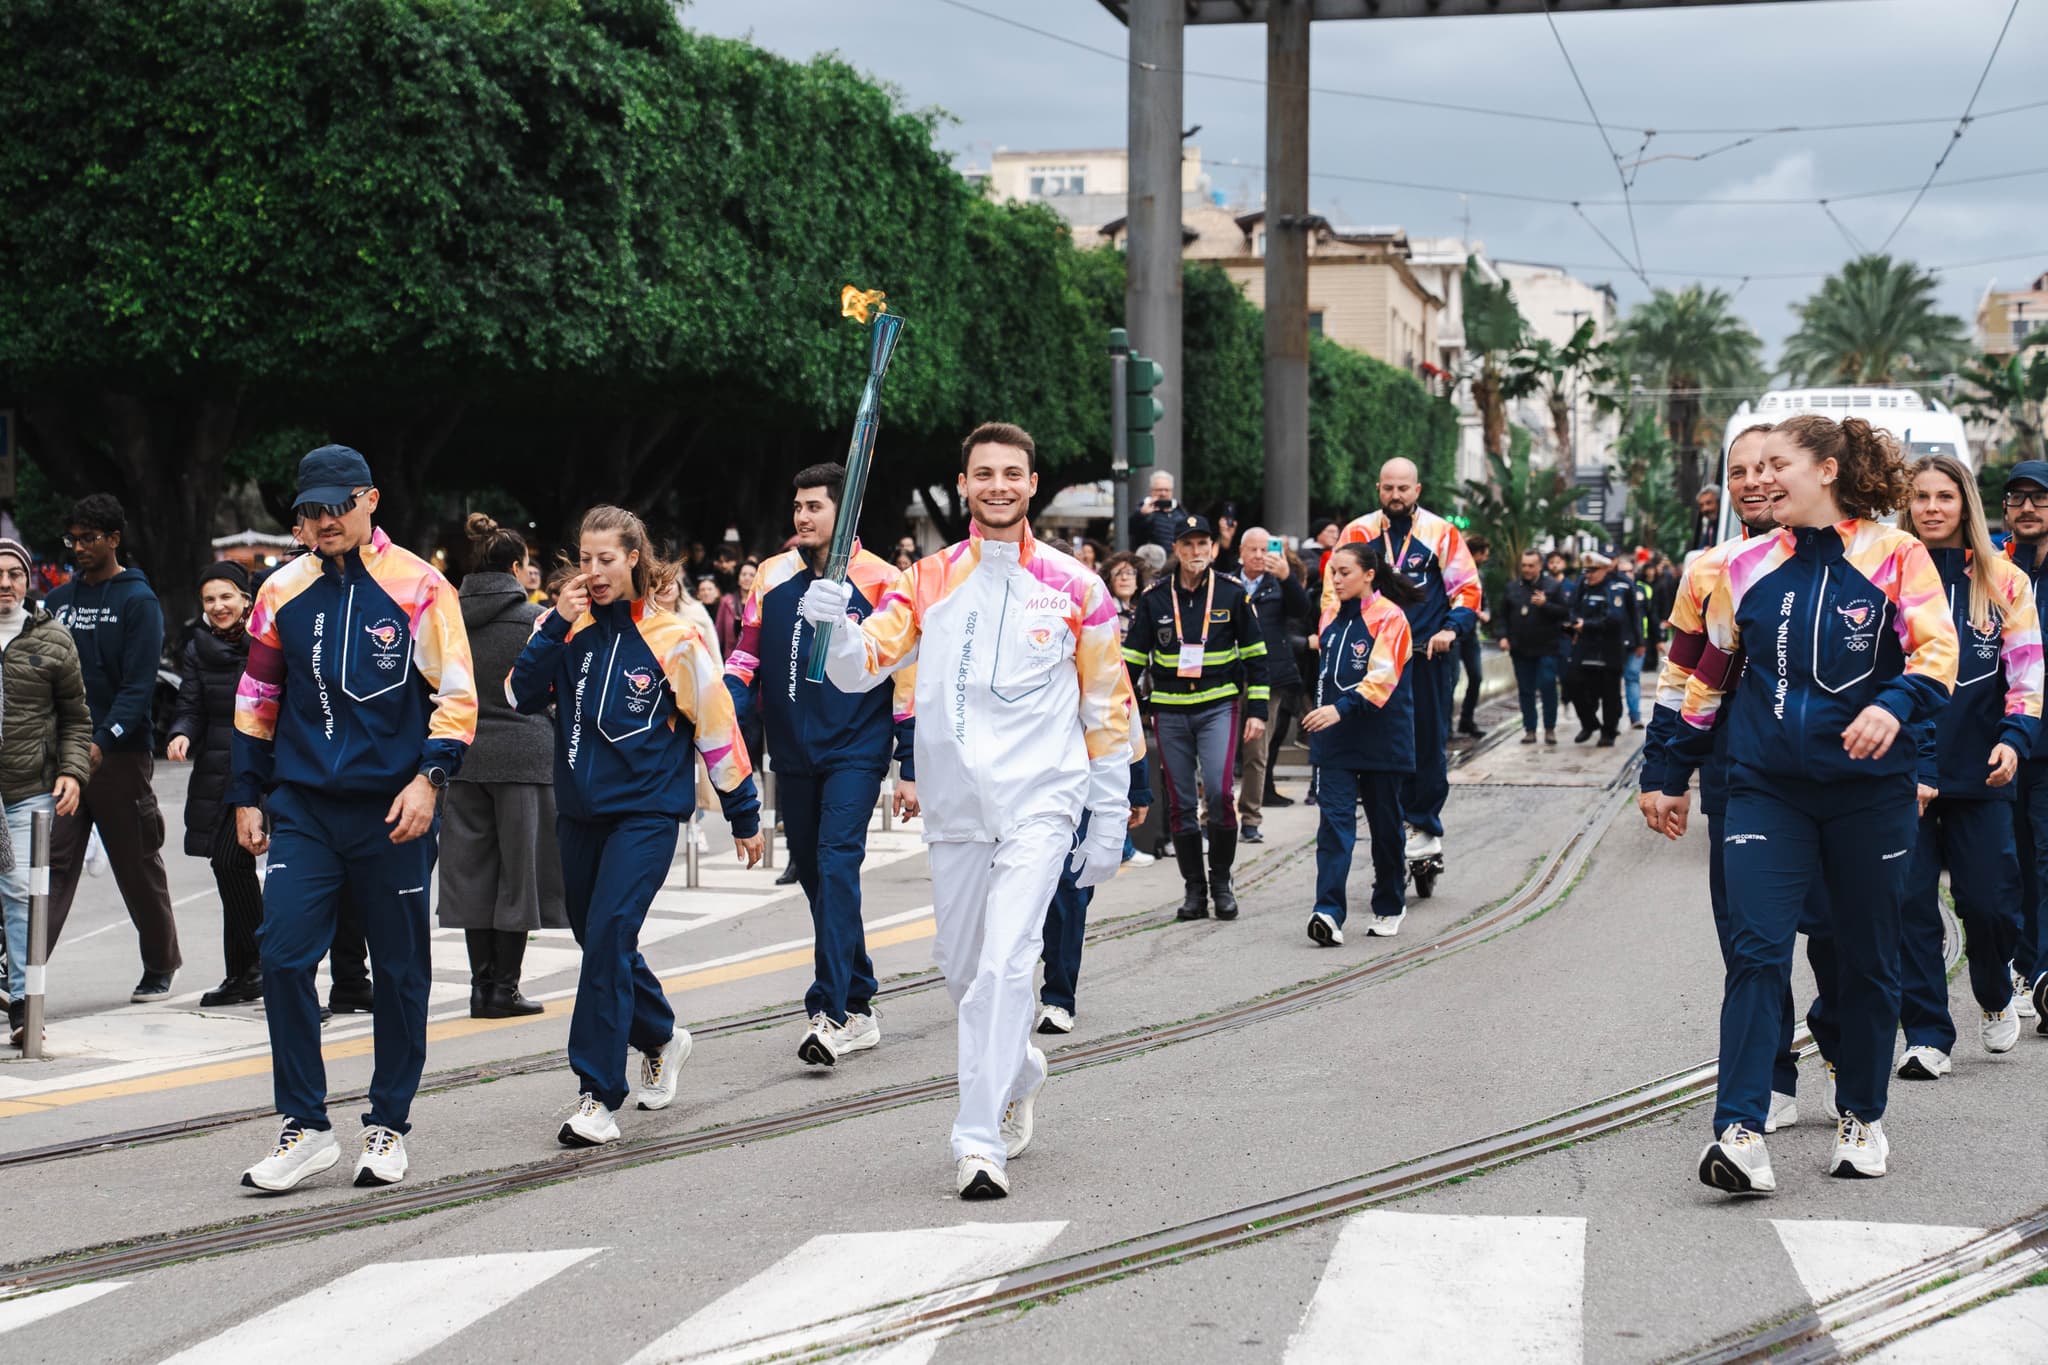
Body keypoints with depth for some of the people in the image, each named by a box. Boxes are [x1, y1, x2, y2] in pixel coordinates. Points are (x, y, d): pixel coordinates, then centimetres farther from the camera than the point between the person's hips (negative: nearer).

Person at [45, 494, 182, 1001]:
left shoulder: (138, 601, -4)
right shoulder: (60, 599, 12)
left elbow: (139, 685, -11)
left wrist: (102, 742, -22)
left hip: (121, 755, -4)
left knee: (138, 867, 8)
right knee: (52, 863, -5)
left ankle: (160, 968, 23)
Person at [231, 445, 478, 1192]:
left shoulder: (418, 587, -4)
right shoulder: (283, 592, 7)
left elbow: (457, 695, -4)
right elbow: (256, 699, 15)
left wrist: (429, 775, -15)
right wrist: (246, 795, 12)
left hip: (392, 808, -2)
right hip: (302, 807, 3)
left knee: (400, 969, 6)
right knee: (283, 956, -9)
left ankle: (388, 1127, 19)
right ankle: (304, 1127, 0)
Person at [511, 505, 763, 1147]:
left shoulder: (675, 637, -7)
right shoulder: (566, 626, 5)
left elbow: (714, 725, 0)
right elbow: (523, 696, -5)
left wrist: (743, 814, 4)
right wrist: (556, 627, -15)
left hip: (646, 811, -5)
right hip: (579, 810, 5)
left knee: (608, 937, -17)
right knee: (600, 943, 15)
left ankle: (598, 1096, -14)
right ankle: (661, 1038, 42)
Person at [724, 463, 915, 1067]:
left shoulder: (878, 581, -4)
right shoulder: (772, 578, 7)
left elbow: (907, 678, -3)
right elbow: (746, 659, 11)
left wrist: (911, 768, -5)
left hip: (855, 751, -5)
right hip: (793, 755, 5)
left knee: (837, 866, -17)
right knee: (814, 875, 10)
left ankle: (829, 1012, -21)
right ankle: (859, 1006, 22)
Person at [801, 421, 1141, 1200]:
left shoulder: (1075, 588, 0)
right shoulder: (929, 582, 5)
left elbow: (1106, 707, 4)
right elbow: (860, 668, -3)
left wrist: (1111, 817, 2)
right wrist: (835, 626, -26)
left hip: (1039, 802, -4)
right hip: (955, 808, 4)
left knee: (1005, 964, -17)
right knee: (962, 966, 16)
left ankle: (981, 1142, -15)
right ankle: (1020, 1076, 43)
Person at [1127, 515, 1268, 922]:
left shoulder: (1232, 594, 0)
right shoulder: (1154, 598, 3)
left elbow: (1255, 656, 6)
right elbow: (1134, 658, 8)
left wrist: (1257, 711, 2)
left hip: (1219, 706, -2)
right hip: (1169, 711, 2)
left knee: (1218, 791, -15)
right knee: (1180, 803, 3)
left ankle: (1221, 881, 3)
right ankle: (1194, 889, 14)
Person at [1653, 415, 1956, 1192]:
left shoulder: (1894, 557, -3)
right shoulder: (1749, 567, 7)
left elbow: (1938, 651, -13)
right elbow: (1709, 673, 16)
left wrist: (1894, 704, -33)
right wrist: (1677, 775, 21)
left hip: (1868, 785, -1)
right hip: (1766, 785, 2)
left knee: (1866, 956, 10)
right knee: (1756, 951, -12)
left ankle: (1862, 1117, 27)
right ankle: (1741, 1134, -19)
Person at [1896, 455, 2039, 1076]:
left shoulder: (2004, 581, 6)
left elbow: (2027, 671, 5)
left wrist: (2015, 738, -13)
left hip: (1979, 770, 0)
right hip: (1902, 772, 0)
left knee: (1987, 899, 1)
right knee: (1910, 901, -4)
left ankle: (1996, 997, 31)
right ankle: (1926, 1035, 5)